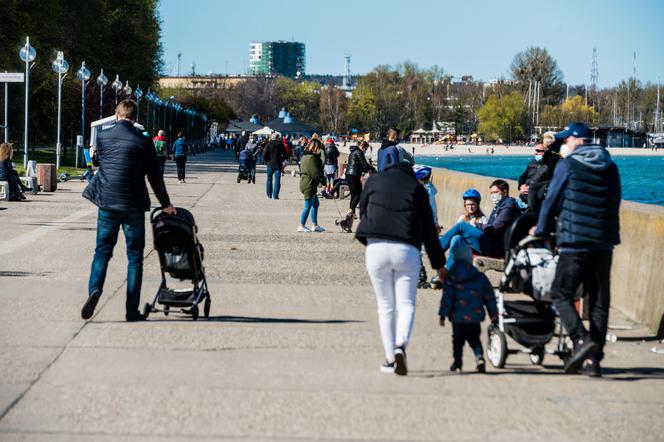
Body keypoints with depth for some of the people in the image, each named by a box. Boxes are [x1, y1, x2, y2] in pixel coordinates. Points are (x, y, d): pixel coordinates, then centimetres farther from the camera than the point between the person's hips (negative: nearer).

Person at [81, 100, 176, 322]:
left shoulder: (102, 136, 2)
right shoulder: (143, 141, -6)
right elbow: (155, 176, 0)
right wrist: (165, 204, 11)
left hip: (106, 202, 2)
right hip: (133, 204, -2)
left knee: (102, 250, 13)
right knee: (135, 256, 6)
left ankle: (94, 288, -13)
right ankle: (132, 309, 5)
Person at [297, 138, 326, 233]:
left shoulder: (305, 156, 13)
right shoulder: (311, 158, -19)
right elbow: (316, 173, -20)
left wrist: (321, 180, 17)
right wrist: (324, 181, -7)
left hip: (305, 182, 11)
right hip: (309, 185, -11)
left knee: (316, 204, 18)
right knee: (308, 206, -2)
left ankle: (315, 225, 22)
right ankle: (301, 226, 4)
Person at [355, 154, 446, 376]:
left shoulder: (373, 182, 11)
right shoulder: (417, 188, 7)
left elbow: (363, 214, 18)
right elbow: (429, 229, 8)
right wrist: (438, 264, 13)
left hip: (376, 248, 1)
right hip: (406, 250, -1)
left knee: (385, 305, 10)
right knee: (406, 304, 3)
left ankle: (390, 358, 9)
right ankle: (400, 346, -22)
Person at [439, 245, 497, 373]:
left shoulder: (451, 277, -3)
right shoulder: (480, 277, 5)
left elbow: (447, 296, -8)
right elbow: (489, 296, 8)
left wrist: (443, 315, -6)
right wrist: (493, 313, 16)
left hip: (457, 316, -2)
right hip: (475, 316, 2)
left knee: (458, 339, 13)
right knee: (474, 338, 10)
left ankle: (457, 362, 13)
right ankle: (479, 356, -14)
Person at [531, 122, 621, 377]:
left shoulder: (567, 166, -4)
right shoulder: (610, 167, 12)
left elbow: (552, 201, 2)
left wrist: (541, 230, 17)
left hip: (575, 241, -5)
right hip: (604, 243, 5)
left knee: (561, 294, 3)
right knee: (599, 301, 7)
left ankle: (582, 340, -18)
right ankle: (594, 360, 5)